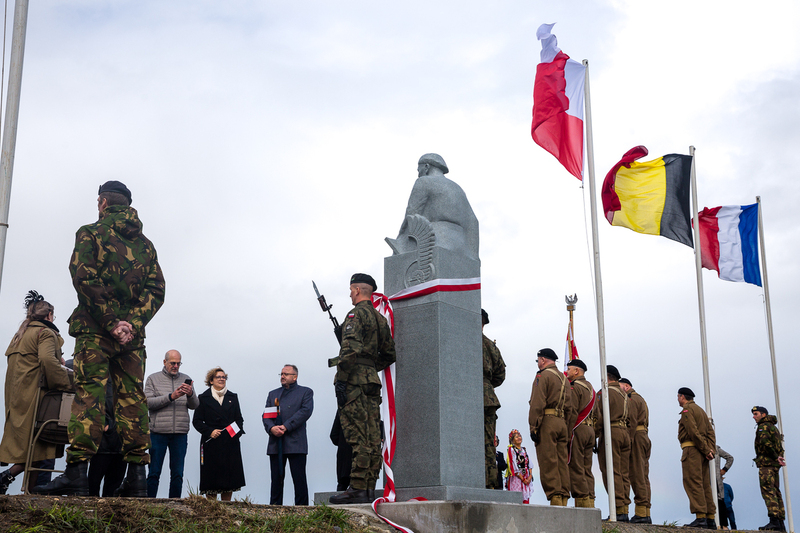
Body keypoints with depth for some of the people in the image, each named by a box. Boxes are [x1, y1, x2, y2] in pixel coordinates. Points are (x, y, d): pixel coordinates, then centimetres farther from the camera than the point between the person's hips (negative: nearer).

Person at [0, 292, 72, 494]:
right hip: (35, 396, -9)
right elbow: (48, 361, -21)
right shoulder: (46, 333, -4)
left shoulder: (20, 335, 24)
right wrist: (65, 385, -16)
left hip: (17, 399, 9)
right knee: (37, 447, -6)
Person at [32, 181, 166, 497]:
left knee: (89, 394, -8)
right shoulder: (145, 244, 17)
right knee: (132, 397, 3)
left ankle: (76, 472, -16)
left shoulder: (91, 233, 3)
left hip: (95, 329, -4)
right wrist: (133, 323, -5)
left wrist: (110, 322, -13)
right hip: (133, 334, 4)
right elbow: (156, 290, 5)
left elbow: (84, 278, -11)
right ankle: (137, 477, 0)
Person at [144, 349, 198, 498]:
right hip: (158, 432, -2)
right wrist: (171, 397, -16)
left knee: (177, 474, 3)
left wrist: (191, 394, -15)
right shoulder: (153, 379, 6)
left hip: (180, 434, 2)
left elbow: (194, 405, 7)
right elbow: (148, 402, -6)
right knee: (154, 473, 0)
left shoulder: (186, 380, 13)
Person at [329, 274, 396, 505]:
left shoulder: (356, 314, -7)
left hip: (355, 381, -8)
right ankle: (369, 488, 8)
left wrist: (341, 381, -18)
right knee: (372, 437, 6)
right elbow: (390, 354, 21)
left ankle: (357, 489, -12)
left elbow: (350, 349, -19)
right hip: (373, 381, 8)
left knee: (358, 437, -10)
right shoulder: (380, 318, 18)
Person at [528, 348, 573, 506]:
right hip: (562, 423, 8)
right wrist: (568, 431, 18)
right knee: (562, 462, 6)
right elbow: (570, 408, 18)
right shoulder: (564, 378, 20)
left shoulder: (543, 375, -3)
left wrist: (533, 427, -14)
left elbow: (538, 404, -14)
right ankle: (563, 498, 4)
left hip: (547, 422, -7)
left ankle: (555, 498, -13)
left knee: (548, 463, -8)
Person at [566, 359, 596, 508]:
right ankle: (589, 502, 6)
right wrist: (593, 432, 21)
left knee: (575, 468, -8)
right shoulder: (590, 388, 20)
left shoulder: (574, 388, -8)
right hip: (590, 429, 9)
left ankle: (582, 500, -12)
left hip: (577, 429, -9)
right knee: (587, 469, 8)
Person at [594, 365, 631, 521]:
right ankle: (624, 509, 5)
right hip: (625, 432, 8)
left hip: (611, 432, -8)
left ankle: (619, 510, -13)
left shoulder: (605, 392, -4)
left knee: (612, 473, -8)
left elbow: (599, 416, -10)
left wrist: (594, 436, -8)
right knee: (624, 473, 7)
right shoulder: (624, 394, 20)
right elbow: (628, 418, 19)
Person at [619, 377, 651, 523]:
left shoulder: (631, 399, -4)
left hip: (636, 436, -10)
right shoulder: (640, 399, 26)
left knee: (637, 475, -12)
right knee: (643, 476, 6)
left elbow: (632, 422, -16)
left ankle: (641, 513, -15)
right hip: (644, 436, 10)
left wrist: (628, 441, -20)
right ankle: (646, 513, 4)